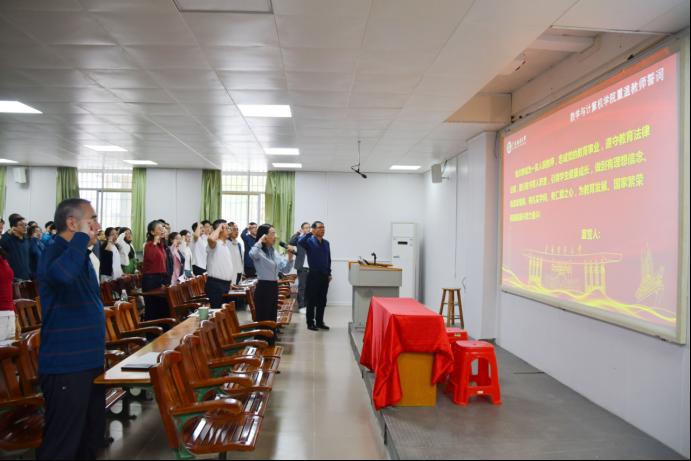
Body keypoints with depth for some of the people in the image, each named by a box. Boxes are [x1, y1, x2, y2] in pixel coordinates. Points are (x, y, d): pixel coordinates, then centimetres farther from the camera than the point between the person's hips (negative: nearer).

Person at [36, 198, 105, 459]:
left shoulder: (80, 255, 14)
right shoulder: (56, 253, -16)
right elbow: (62, 275, -42)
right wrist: (82, 237, -29)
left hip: (89, 360, 9)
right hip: (66, 366, -9)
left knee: (92, 435, 19)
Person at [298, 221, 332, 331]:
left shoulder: (326, 243, 11)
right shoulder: (309, 241, -6)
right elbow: (300, 242, -30)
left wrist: (329, 273, 13)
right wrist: (310, 233, -28)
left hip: (324, 275, 6)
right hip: (314, 275, -5)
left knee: (322, 301, 11)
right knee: (312, 300, 2)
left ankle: (320, 322, 22)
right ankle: (310, 323, 11)